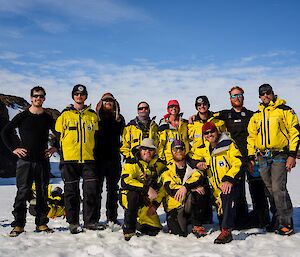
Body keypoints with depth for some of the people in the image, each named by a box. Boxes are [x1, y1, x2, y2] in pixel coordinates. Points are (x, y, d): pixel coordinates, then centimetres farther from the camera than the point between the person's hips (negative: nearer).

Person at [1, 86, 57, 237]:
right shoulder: (22, 116, 3)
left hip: (43, 161, 3)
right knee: (23, 192, -6)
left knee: (42, 193, 5)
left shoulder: (48, 118, 10)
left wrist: (55, 148, 7)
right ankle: (18, 224, 0)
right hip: (25, 160, -3)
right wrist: (14, 148, -2)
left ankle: (41, 223, 13)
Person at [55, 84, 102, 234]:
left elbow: (97, 137, 16)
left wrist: (95, 154, 8)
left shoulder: (92, 115, 13)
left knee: (92, 190, -2)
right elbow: (57, 137, 6)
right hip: (70, 159, -1)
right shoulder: (65, 115, 6)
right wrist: (61, 157, 0)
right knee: (71, 192, 3)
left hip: (89, 159, 2)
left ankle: (90, 221, 8)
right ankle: (73, 222, 12)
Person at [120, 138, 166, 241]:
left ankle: (137, 222, 25)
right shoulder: (132, 163, -10)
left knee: (155, 231, -7)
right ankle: (128, 229, -24)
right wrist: (146, 188, -32)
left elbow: (162, 186, 5)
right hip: (128, 196, -4)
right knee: (134, 194, -39)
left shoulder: (159, 165, 3)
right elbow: (125, 181, -26)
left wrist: (155, 204, -6)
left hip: (147, 200, 4)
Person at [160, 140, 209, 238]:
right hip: (175, 207, -1)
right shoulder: (167, 170, 0)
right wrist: (192, 188, -24)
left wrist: (186, 187, -33)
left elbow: (199, 177, -16)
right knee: (180, 233, -19)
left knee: (199, 194, -30)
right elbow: (170, 189, -15)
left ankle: (197, 226, -15)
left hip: (192, 205, 1)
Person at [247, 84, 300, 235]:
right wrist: (251, 157, 12)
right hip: (263, 158, 5)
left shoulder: (284, 110, 2)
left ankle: (286, 223, -5)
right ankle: (277, 219, 17)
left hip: (279, 156, -5)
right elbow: (251, 137, 21)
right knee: (270, 190, 7)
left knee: (278, 188, -14)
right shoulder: (256, 116, 17)